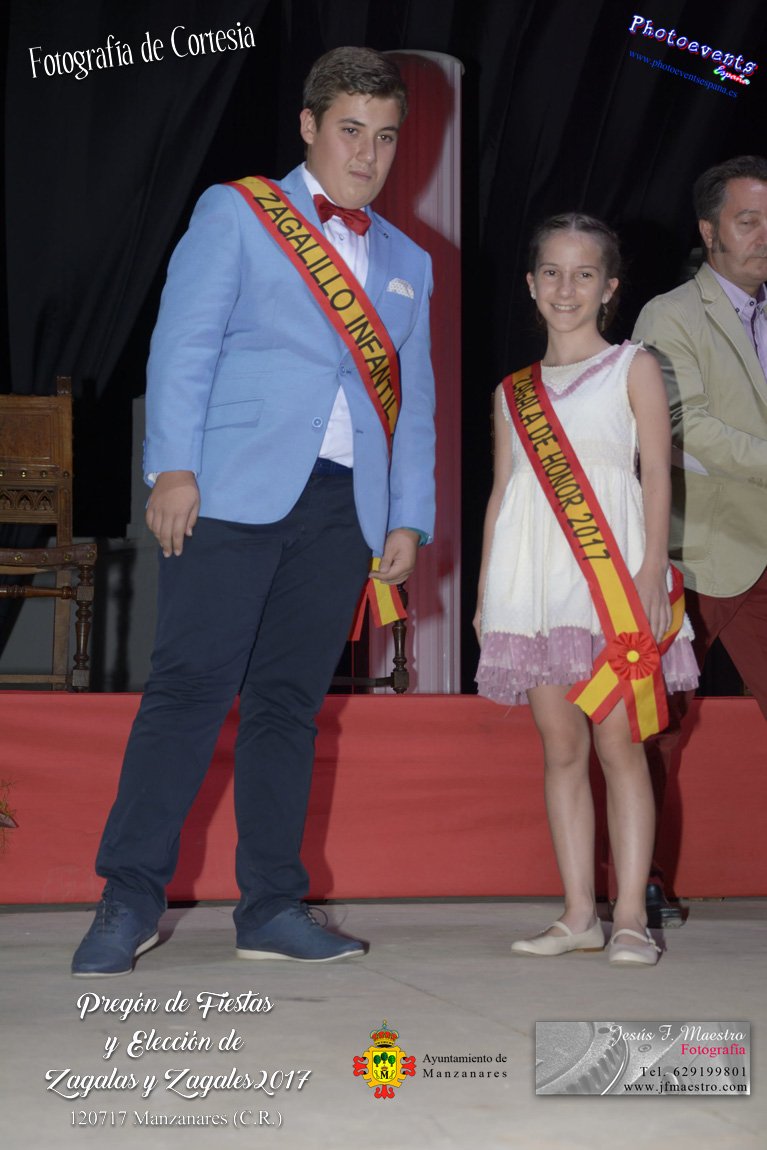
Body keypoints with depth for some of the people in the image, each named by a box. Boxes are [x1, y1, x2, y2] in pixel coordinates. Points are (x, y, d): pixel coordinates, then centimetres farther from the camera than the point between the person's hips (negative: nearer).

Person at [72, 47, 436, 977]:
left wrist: (409, 518, 10)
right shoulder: (236, 213, 8)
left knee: (290, 703, 4)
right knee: (190, 684, -8)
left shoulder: (407, 263, 22)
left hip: (344, 507, 4)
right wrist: (172, 467, -12)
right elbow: (183, 342, -1)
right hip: (237, 489, -4)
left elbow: (414, 403, 20)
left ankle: (273, 907, 9)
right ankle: (130, 899, -2)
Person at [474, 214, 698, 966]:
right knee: (561, 749, 4)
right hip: (534, 582, 4)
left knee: (619, 744, -5)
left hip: (611, 578, -3)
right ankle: (579, 914, 9)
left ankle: (630, 916, -1)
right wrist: (484, 594, 12)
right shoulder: (512, 392, 15)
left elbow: (656, 476, 0)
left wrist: (651, 571, -11)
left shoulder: (633, 368, 6)